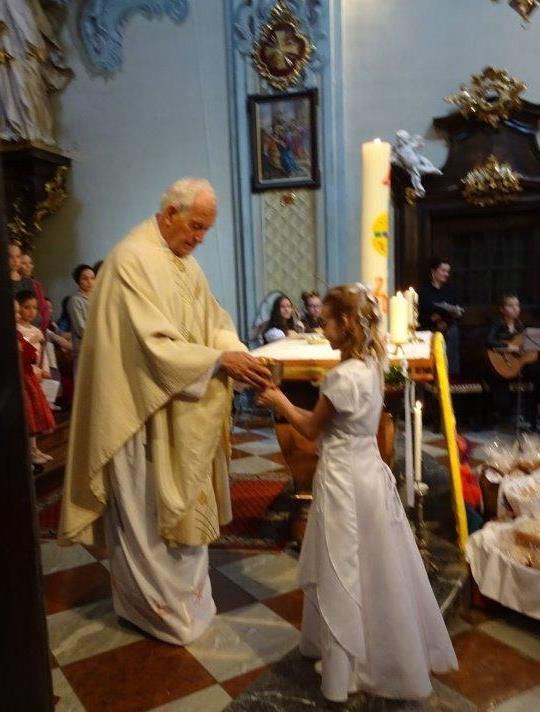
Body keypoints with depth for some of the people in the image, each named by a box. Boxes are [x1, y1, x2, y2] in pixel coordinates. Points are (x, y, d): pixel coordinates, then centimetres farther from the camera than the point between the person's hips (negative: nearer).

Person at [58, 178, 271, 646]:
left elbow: (214, 319, 9)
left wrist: (237, 352, -10)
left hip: (185, 412, 9)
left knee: (185, 506, 20)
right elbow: (154, 343, -27)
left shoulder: (185, 262, 10)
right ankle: (159, 606, 27)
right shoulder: (132, 260, -19)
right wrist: (220, 361, -25)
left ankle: (183, 592, 39)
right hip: (146, 412, -9)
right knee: (149, 514, 8)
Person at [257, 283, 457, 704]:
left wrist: (279, 401, 3)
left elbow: (312, 430, -10)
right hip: (370, 472, 9)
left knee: (343, 576, 7)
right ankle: (390, 656, 38)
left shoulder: (343, 376, -24)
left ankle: (346, 664, 25)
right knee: (376, 571, 21)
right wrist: (289, 407, 12)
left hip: (344, 481, -9)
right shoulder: (370, 366, 3)